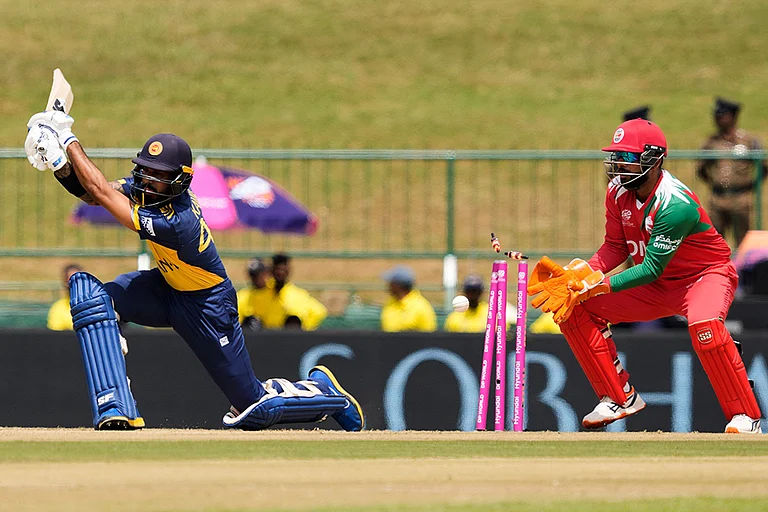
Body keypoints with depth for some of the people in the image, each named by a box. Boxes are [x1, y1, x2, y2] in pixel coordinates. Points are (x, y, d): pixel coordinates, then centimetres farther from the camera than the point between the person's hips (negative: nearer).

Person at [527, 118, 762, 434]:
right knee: (576, 309, -7)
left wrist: (592, 286, -35)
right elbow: (616, 247, 0)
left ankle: (744, 416, -24)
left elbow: (651, 269, -30)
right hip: (657, 287, 8)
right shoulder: (618, 191, -7)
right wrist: (575, 275, -17)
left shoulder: (675, 204, -31)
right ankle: (619, 398, 4)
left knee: (703, 324, -41)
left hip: (706, 276, -8)